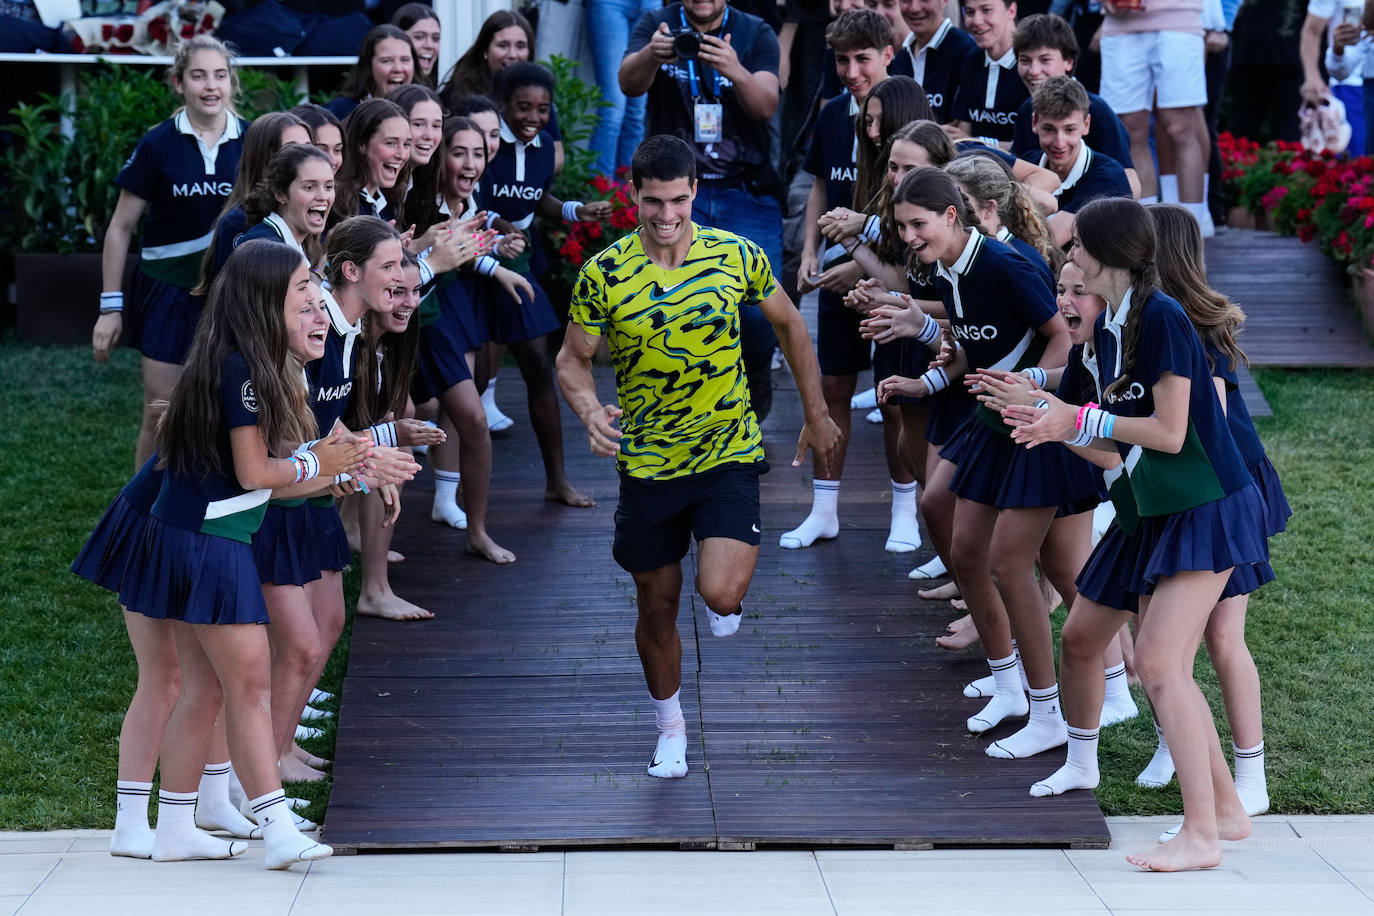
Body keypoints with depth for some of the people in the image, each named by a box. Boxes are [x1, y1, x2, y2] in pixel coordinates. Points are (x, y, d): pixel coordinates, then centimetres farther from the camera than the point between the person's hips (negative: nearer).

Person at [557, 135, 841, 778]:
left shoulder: (736, 256, -7)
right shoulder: (603, 275, -9)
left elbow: (788, 325, 9)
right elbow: (572, 360, 0)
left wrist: (816, 414, 13)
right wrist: (590, 411, -21)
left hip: (728, 456, -1)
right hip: (647, 465, 1)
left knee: (721, 595, -20)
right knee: (656, 609, 11)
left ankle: (726, 593, 19)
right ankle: (670, 727, 37)